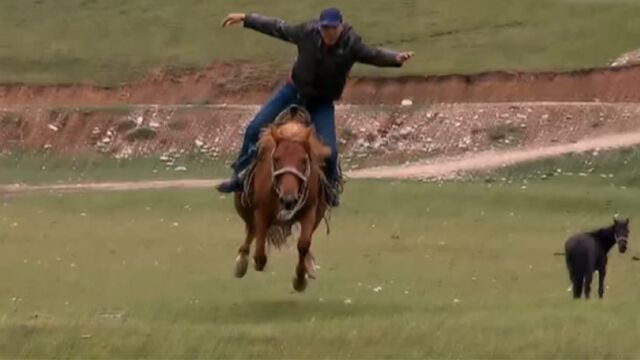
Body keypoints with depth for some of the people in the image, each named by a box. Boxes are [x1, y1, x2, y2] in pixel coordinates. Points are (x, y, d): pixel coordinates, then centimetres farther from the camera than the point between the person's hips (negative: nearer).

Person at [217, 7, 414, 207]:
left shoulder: (351, 44, -20)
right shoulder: (307, 32, -16)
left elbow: (374, 55, -30)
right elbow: (278, 28, -5)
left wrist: (396, 58, -51)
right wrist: (245, 19, -2)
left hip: (322, 103, -2)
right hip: (294, 92, 2)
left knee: (329, 150, -13)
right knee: (255, 129, -2)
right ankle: (240, 176, 15)